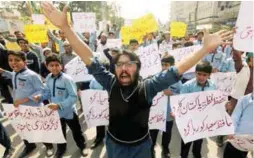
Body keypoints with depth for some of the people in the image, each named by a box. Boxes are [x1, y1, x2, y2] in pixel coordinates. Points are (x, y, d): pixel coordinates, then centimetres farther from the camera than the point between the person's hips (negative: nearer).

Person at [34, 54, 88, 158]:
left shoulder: (67, 79, -24)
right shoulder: (48, 78, -4)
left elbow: (73, 97, -26)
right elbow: (48, 92, 8)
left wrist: (60, 105, -33)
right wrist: (40, 97, -11)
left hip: (69, 112, -5)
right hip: (55, 112, 5)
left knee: (76, 131, 16)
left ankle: (82, 146, 43)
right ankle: (61, 148, 52)